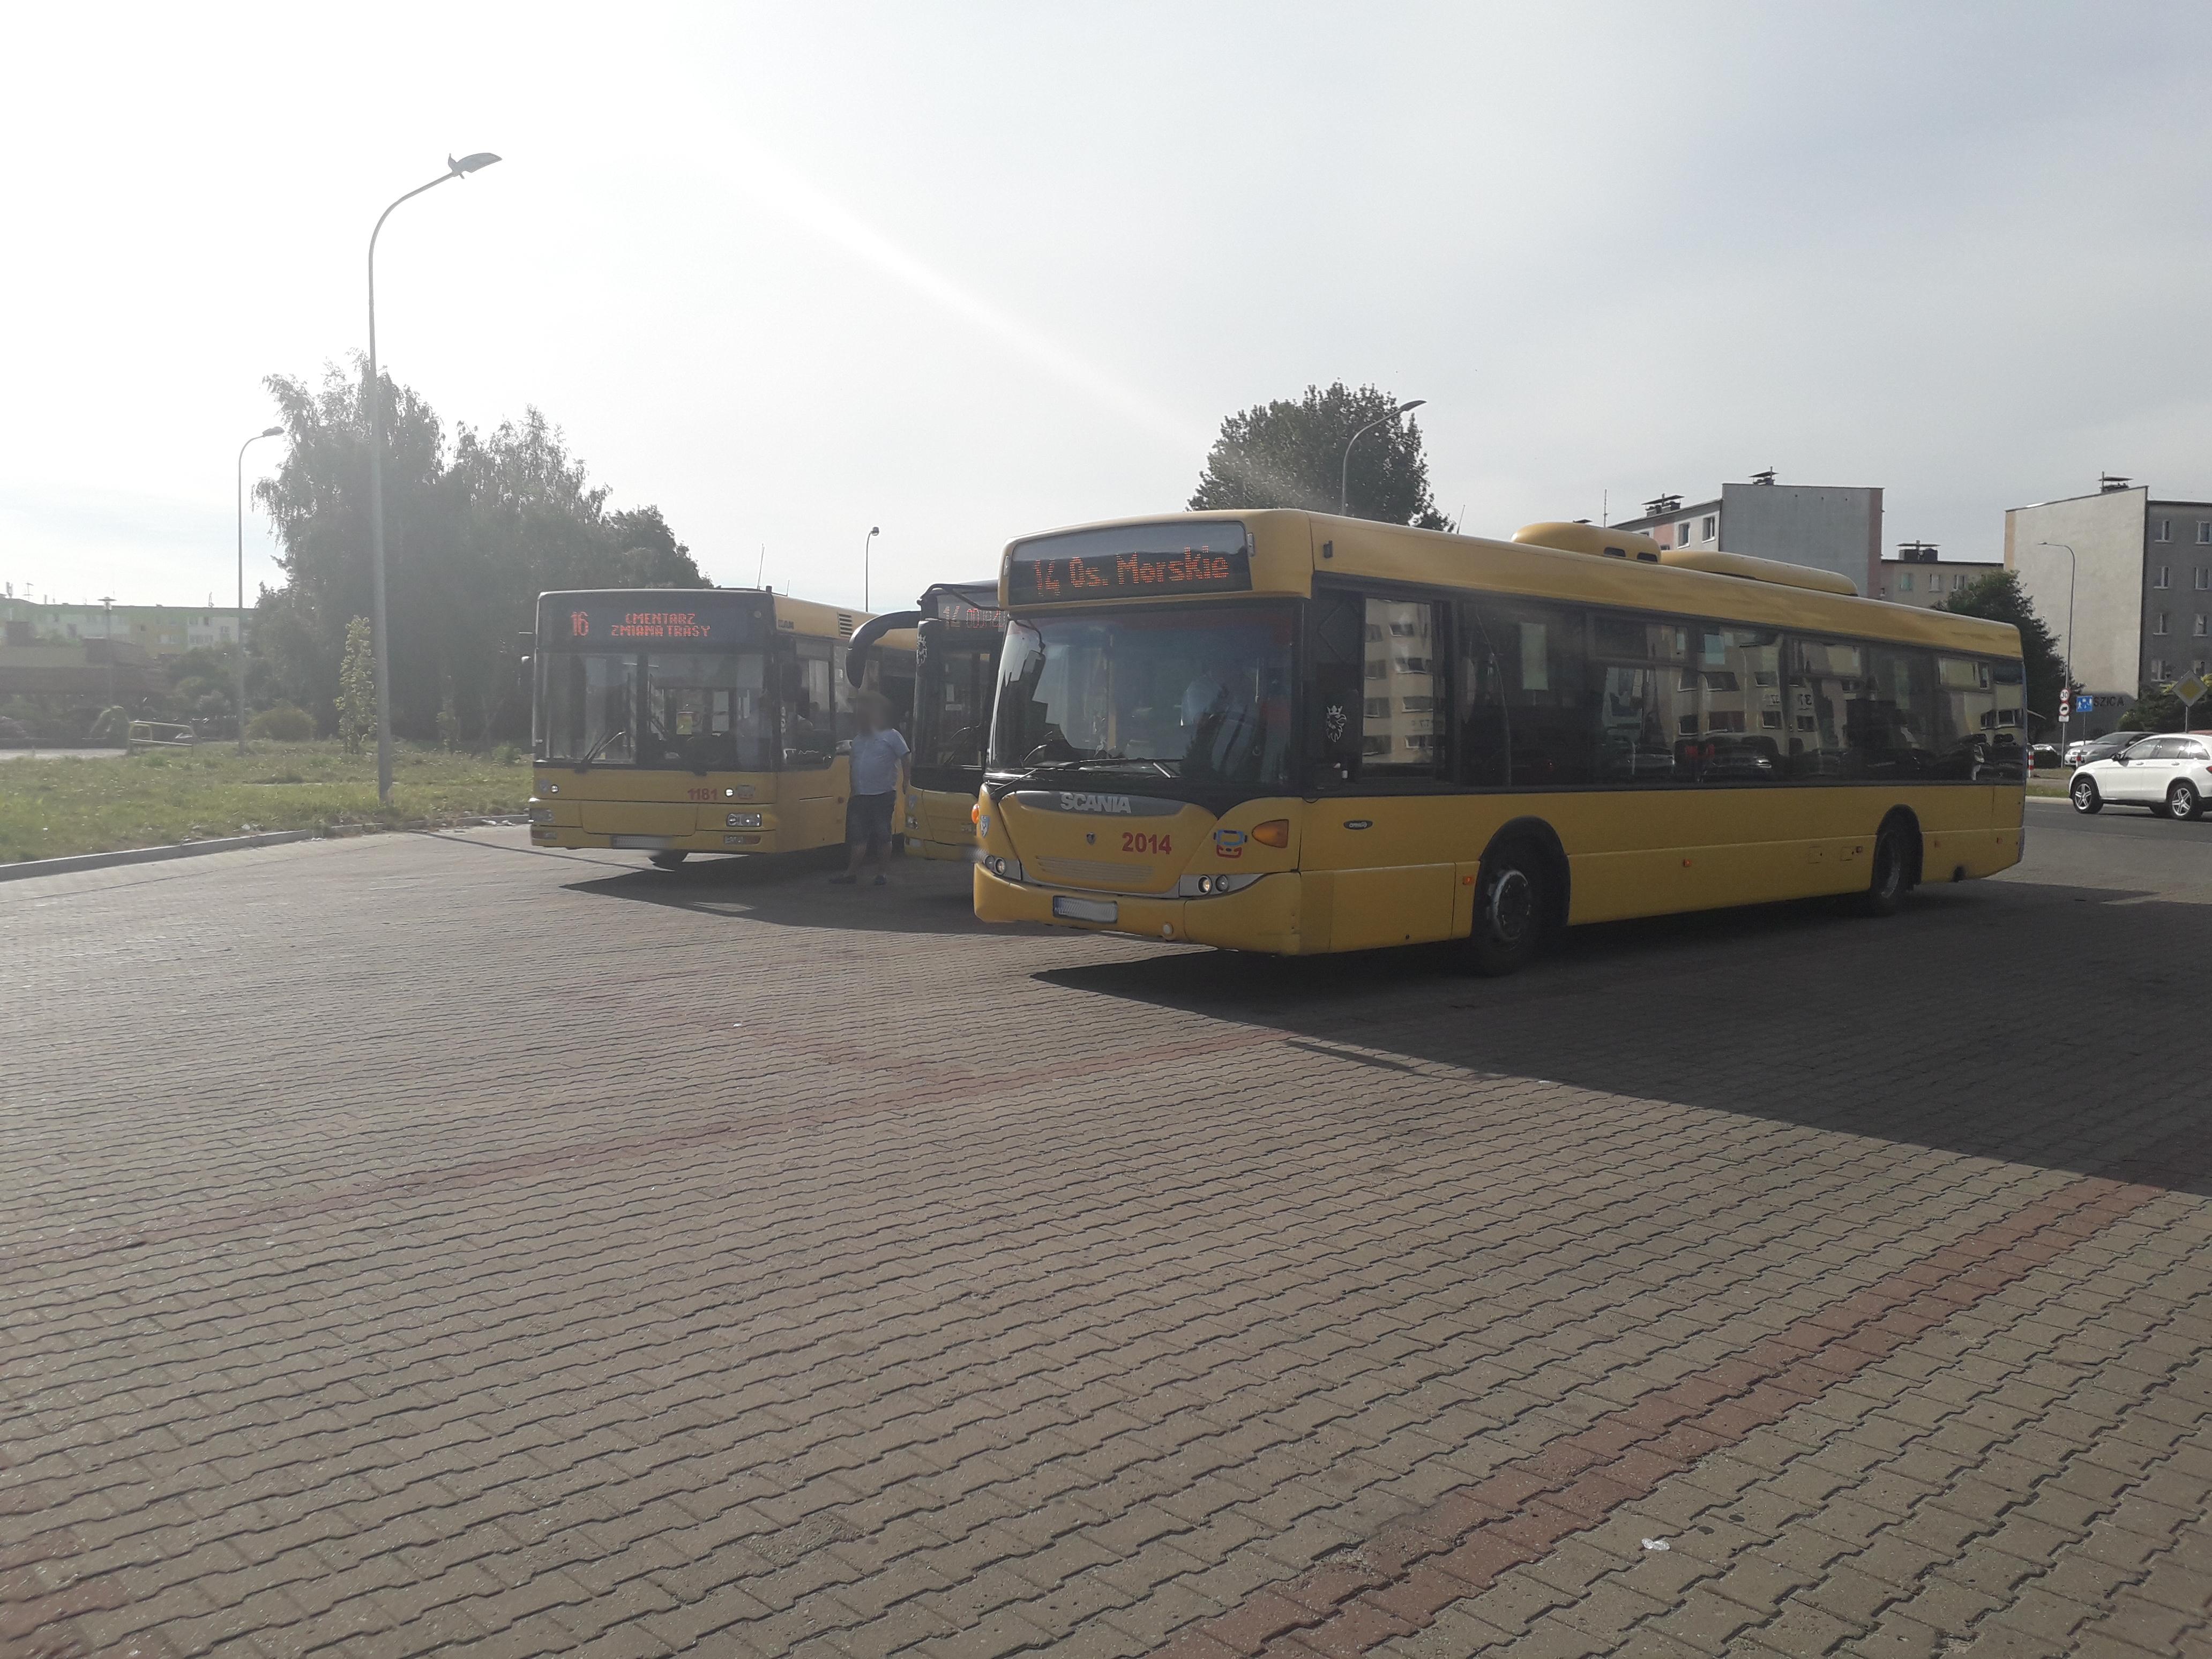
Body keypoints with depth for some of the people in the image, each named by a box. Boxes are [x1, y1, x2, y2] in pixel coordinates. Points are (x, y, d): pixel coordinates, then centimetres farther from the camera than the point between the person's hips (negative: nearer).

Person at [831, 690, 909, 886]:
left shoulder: (891, 736, -2)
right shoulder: (858, 738, 15)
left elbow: (906, 763, -3)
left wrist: (905, 786, -9)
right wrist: (853, 790, 18)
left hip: (883, 796, -5)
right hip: (860, 796, 5)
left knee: (883, 836, 3)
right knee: (858, 836, 4)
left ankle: (881, 873, 14)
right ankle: (852, 873, 7)